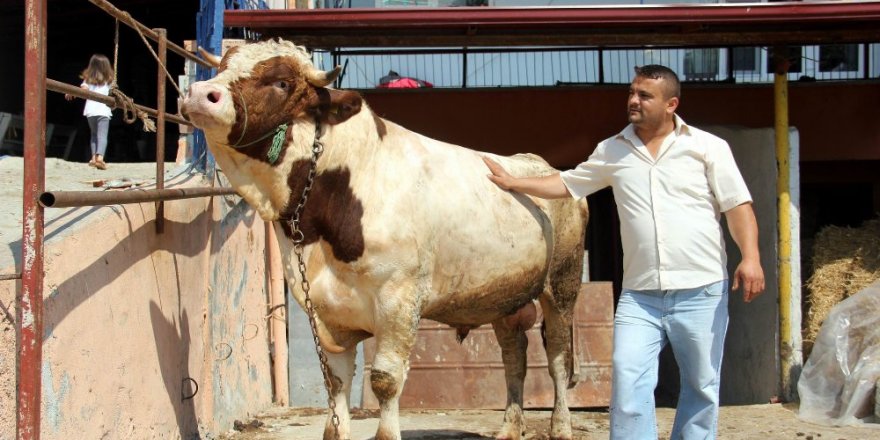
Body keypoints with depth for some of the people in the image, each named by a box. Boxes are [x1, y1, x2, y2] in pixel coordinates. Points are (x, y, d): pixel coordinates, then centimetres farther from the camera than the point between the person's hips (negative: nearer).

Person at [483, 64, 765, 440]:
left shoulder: (707, 146, 2)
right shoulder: (613, 151, 11)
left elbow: (738, 206, -2)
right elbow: (567, 184, 21)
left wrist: (751, 257, -15)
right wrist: (512, 183, 16)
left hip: (702, 290, -2)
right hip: (639, 295, 2)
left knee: (701, 385, 5)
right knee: (628, 380, -9)